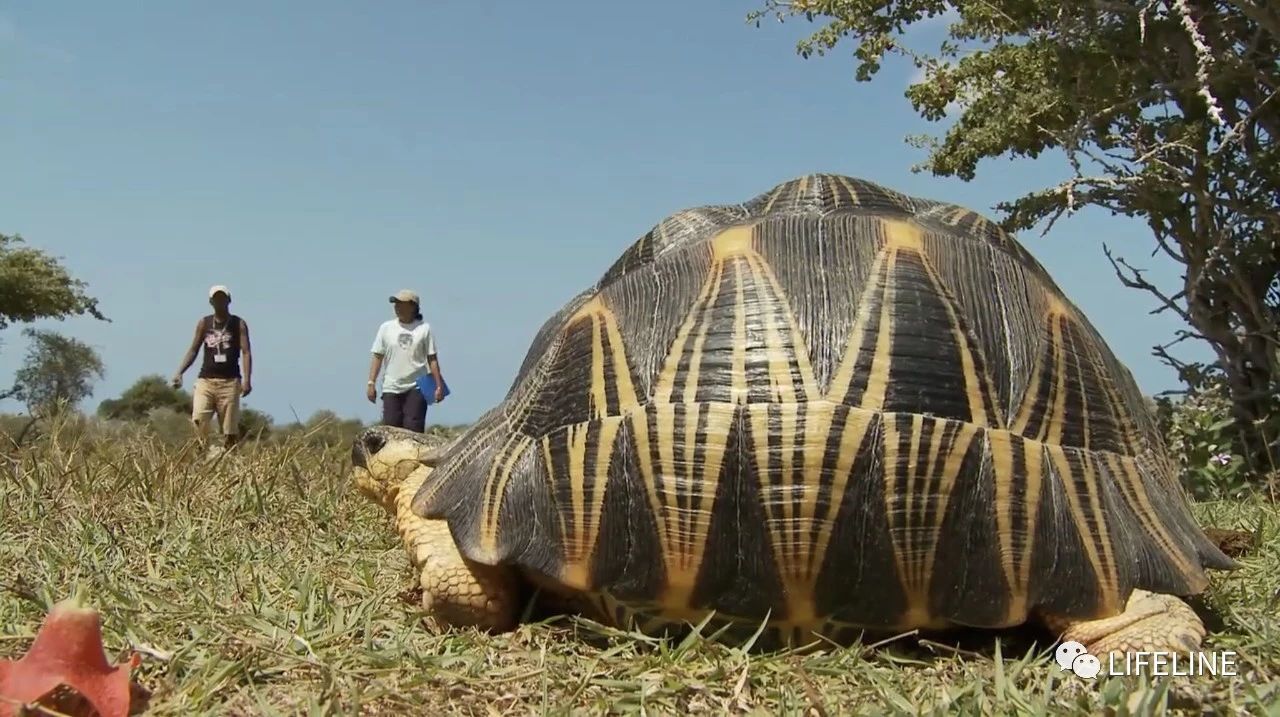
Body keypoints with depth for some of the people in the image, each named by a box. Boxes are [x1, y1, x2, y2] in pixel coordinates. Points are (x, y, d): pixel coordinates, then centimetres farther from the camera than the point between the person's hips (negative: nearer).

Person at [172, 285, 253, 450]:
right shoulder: (204, 323, 12)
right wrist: (179, 372, -1)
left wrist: (247, 379, -16)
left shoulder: (239, 324, 5)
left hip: (230, 382, -1)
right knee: (198, 421, -16)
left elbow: (246, 352, -3)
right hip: (205, 380, 1)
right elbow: (193, 350, 12)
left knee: (230, 430, -1)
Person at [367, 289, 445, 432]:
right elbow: (377, 357, 7)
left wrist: (439, 385, -2)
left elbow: (432, 358, 3)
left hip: (416, 388, -1)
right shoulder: (386, 327, 6)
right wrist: (371, 383, 0)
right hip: (391, 388, 1)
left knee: (414, 430, -4)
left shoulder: (424, 328, 3)